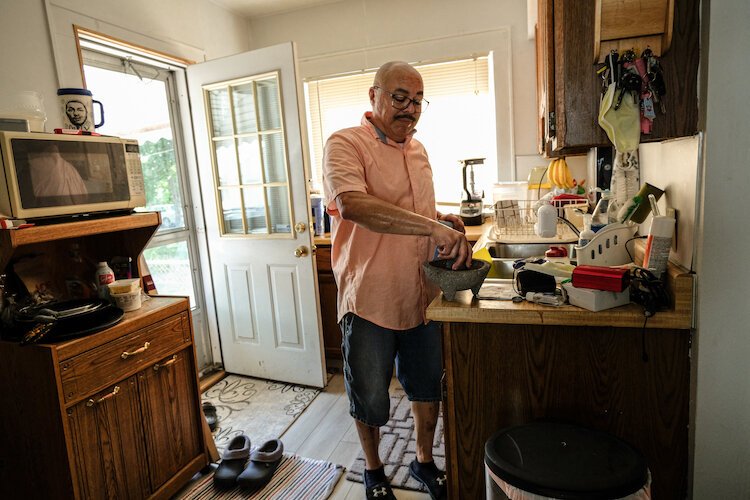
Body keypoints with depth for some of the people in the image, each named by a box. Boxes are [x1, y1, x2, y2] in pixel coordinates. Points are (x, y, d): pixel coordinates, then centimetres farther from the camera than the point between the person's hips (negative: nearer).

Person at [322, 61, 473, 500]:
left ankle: (425, 462, 45)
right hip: (369, 300, -6)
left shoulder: (418, 150, 12)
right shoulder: (346, 144, -11)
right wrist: (431, 227, -36)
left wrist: (443, 222, 2)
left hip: (423, 297, 6)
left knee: (428, 388, 20)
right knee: (370, 400, 12)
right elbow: (353, 204, -31)